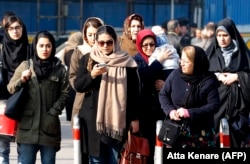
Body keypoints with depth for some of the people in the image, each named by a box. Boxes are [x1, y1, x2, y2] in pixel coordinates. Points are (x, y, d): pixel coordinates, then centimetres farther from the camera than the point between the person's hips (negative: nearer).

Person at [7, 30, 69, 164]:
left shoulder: (60, 69, 5)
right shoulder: (25, 66, 6)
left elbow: (64, 94, 2)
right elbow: (10, 89, 7)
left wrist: (54, 111, -10)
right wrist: (22, 80, -12)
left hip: (50, 126, 0)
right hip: (28, 125, 0)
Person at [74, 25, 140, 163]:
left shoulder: (126, 61, 2)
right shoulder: (87, 60, 6)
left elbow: (134, 92, 5)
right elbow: (78, 86, 1)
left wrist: (134, 118, 3)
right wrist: (92, 75, -17)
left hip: (117, 118, -1)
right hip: (93, 118, 1)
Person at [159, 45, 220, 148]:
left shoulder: (208, 81, -10)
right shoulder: (175, 75, -3)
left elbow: (214, 105, -13)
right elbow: (163, 94, 8)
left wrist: (189, 112, -20)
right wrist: (170, 110, -11)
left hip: (200, 132, -2)